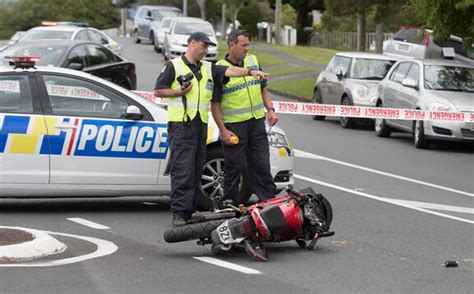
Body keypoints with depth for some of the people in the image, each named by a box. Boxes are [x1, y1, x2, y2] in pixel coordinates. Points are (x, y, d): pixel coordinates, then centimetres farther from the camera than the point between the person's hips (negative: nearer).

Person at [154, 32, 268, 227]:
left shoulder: (208, 68, 17)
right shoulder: (174, 66, 2)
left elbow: (229, 71, 2)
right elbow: (158, 91, 1)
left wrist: (250, 72, -13)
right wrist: (179, 92, -12)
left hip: (201, 123, 6)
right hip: (180, 123, -6)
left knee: (196, 170, 7)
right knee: (183, 170, -12)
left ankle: (189, 212, 11)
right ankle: (179, 213, -14)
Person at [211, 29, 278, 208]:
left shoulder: (253, 61, 11)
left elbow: (263, 88, 20)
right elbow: (215, 104, -8)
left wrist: (270, 109, 5)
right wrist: (223, 130, -13)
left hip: (257, 121, 5)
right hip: (233, 126, -5)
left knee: (261, 164, 7)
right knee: (234, 167, 0)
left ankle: (269, 201, 11)